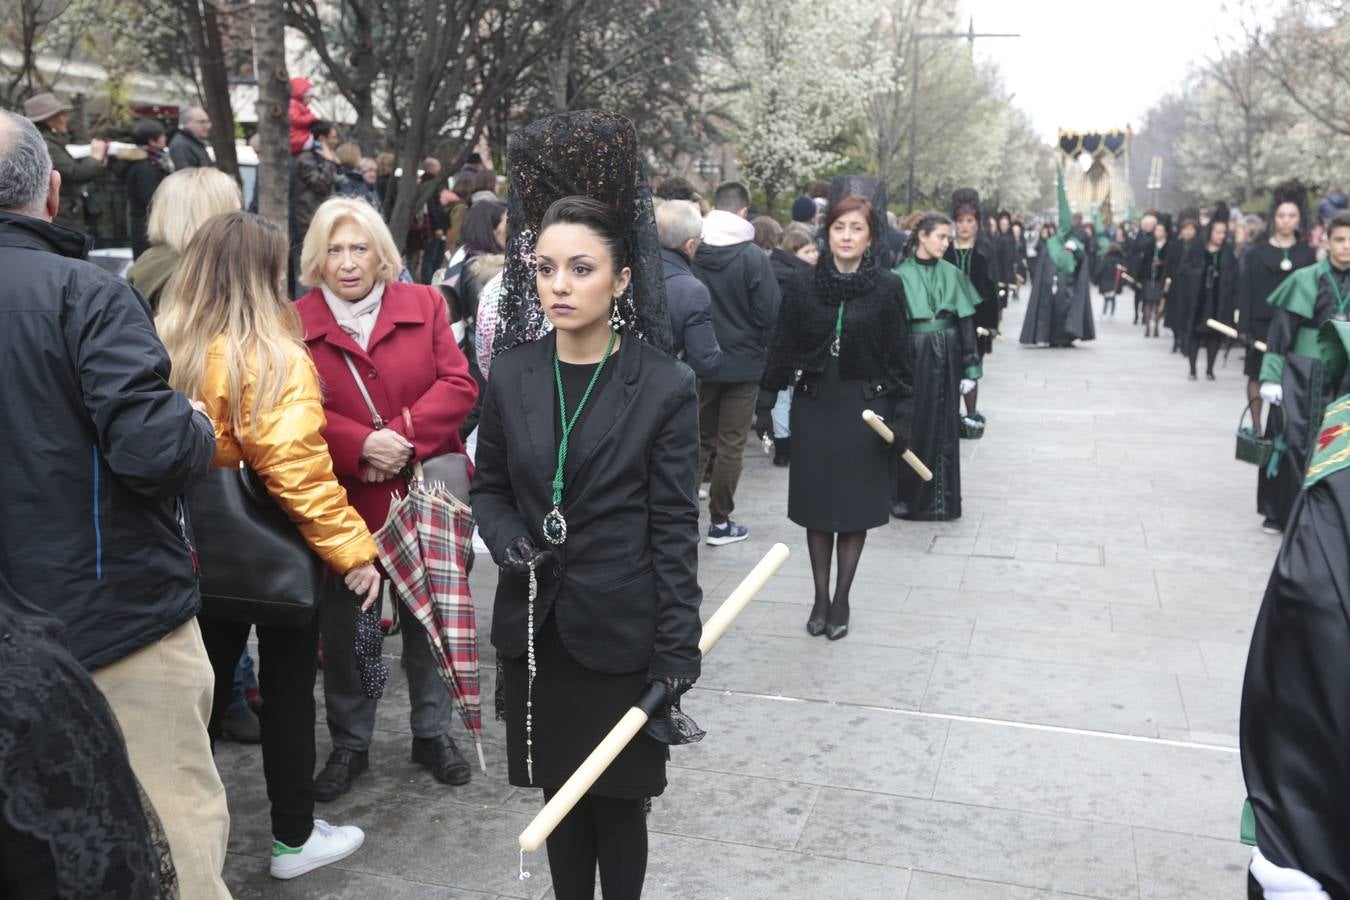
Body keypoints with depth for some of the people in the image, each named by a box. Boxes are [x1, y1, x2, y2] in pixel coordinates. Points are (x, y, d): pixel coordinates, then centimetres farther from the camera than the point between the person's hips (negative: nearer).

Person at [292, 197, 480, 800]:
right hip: (341, 500, -1)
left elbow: (458, 384, -4)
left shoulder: (423, 304, 2)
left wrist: (405, 437, -17)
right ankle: (350, 744, 28)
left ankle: (432, 731, 32)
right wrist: (360, 444, -22)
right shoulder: (296, 322, -2)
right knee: (342, 629, 10)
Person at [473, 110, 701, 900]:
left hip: (622, 631, -3)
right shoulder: (514, 375, 0)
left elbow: (675, 528, -9)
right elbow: (489, 486, 11)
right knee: (559, 792, 17)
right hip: (536, 627, 4)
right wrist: (509, 541, -10)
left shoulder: (665, 386, -11)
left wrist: (679, 648, -10)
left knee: (618, 798, 12)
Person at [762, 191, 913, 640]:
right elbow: (782, 350, 4)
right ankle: (820, 598, 20)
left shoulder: (888, 289, -3)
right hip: (814, 405, 1)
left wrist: (901, 415, -7)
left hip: (865, 408, -1)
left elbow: (899, 358, -1)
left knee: (856, 506, 5)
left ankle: (841, 599, 19)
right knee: (817, 505, 7)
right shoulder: (801, 286, 0)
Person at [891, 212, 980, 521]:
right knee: (912, 428, 2)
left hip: (946, 358, 3)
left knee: (944, 429, 6)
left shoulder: (952, 274, 5)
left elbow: (966, 322, 4)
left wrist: (970, 368, -1)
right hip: (913, 356, -2)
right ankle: (906, 496, 16)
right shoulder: (901, 275, -3)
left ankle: (942, 499, 16)